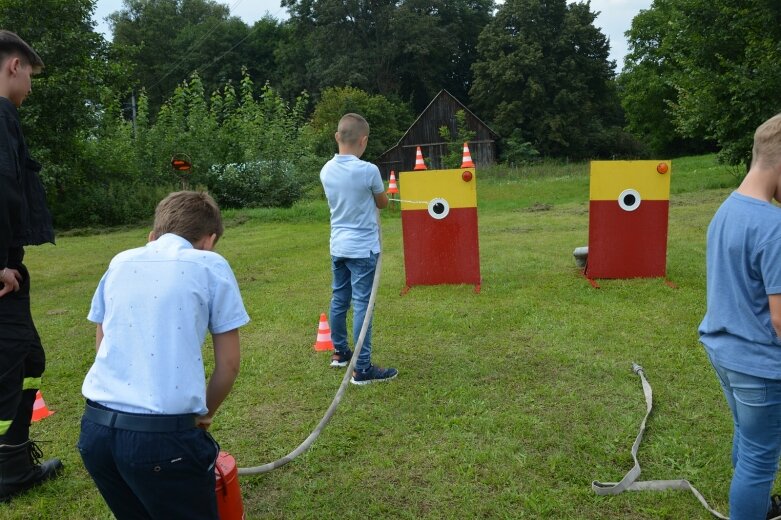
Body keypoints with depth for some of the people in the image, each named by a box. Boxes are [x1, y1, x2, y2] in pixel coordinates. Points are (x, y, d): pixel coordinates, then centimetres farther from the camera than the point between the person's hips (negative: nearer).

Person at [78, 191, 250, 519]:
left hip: (95, 429, 6)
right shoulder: (211, 265, 0)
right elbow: (228, 365, 2)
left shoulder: (120, 263, 14)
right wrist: (203, 415, 19)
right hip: (163, 435, -6)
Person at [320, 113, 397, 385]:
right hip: (363, 248, -6)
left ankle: (340, 352, 35)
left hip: (337, 247, 7)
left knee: (339, 299, 18)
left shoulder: (326, 170, 0)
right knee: (362, 305, -3)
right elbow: (383, 203, 1)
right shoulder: (368, 170, -17)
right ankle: (362, 369, 1)